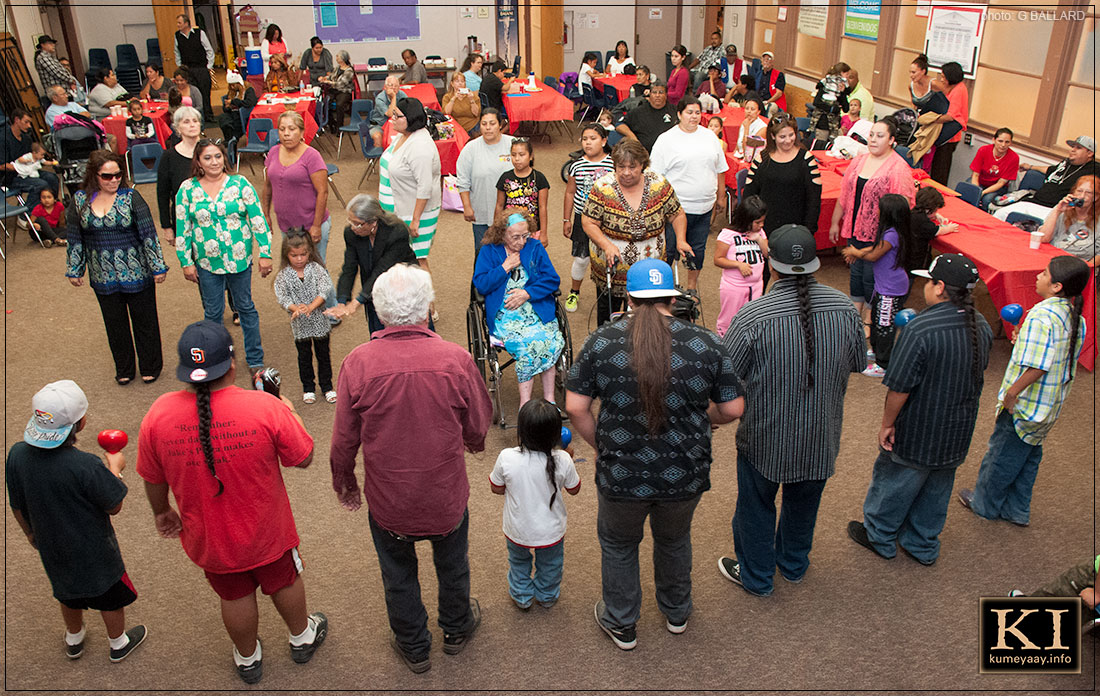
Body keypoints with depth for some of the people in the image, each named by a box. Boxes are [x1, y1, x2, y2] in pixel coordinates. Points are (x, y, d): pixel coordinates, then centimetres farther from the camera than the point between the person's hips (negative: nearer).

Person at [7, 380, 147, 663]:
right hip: (94, 551, -5)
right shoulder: (86, 466, -36)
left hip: (52, 548, 5)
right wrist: (115, 468, -6)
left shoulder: (17, 455, -20)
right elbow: (114, 506, -20)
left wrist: (31, 533, 16)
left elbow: (18, 506, -4)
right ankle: (119, 644, 44)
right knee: (111, 596, 22)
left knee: (68, 593, 31)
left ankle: (74, 641, 54)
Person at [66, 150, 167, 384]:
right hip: (103, 276, 3)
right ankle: (123, 369, 31)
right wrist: (74, 270, 9)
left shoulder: (130, 197, -10)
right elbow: (75, 239, 8)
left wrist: (158, 267, -10)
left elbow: (148, 233, -9)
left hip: (136, 273, -3)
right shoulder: (80, 200, -1)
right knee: (114, 323, 15)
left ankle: (150, 367, 27)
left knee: (144, 320, 9)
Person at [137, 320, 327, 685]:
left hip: (208, 540, 2)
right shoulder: (265, 408, -29)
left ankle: (247, 658, 50)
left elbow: (153, 480, -4)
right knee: (284, 581, 26)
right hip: (267, 532, -2)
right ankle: (302, 637, 52)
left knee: (235, 596, 26)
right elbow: (303, 458, -14)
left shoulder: (158, 415, -21)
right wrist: (291, 413, 2)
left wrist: (162, 512, 16)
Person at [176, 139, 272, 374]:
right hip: (206, 262, 1)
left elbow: (258, 219, -4)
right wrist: (186, 262, 1)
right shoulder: (187, 189, -1)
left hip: (239, 258, -1)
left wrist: (265, 253, -7)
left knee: (246, 308, 11)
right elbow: (182, 229, 2)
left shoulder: (240, 183, -4)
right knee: (212, 312, 11)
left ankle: (255, 360, 23)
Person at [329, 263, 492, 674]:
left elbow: (344, 440, -10)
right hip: (446, 497, 1)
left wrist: (344, 482, 10)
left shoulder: (358, 363, -21)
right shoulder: (456, 359, -20)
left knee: (398, 575, 24)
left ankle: (413, 647, 45)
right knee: (452, 565, 27)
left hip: (387, 500, 0)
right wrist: (471, 443, 18)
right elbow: (478, 429, -7)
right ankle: (456, 629, 51)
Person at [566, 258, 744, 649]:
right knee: (674, 540, 29)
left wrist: (600, 447, 5)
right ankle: (677, 614, 51)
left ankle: (621, 625, 42)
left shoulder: (601, 342, -10)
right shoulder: (705, 344, -9)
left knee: (618, 545, 24)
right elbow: (733, 409, -5)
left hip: (621, 475, -1)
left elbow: (575, 407, -10)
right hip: (685, 476, 2)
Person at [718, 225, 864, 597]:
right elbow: (857, 364, 3)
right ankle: (794, 565, 48)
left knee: (756, 506, 18)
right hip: (820, 437, 4)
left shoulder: (753, 315, -25)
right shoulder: (845, 308, -12)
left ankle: (755, 576, 37)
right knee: (803, 503, 26)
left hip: (765, 436, -4)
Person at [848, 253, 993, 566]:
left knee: (894, 482, 15)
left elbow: (899, 387, -24)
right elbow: (978, 373, 10)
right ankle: (923, 545, 37)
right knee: (936, 489, 22)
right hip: (958, 434, 7)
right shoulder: (982, 326, -5)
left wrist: (887, 423, -12)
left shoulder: (920, 329, -29)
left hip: (917, 434, -7)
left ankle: (879, 536, 33)